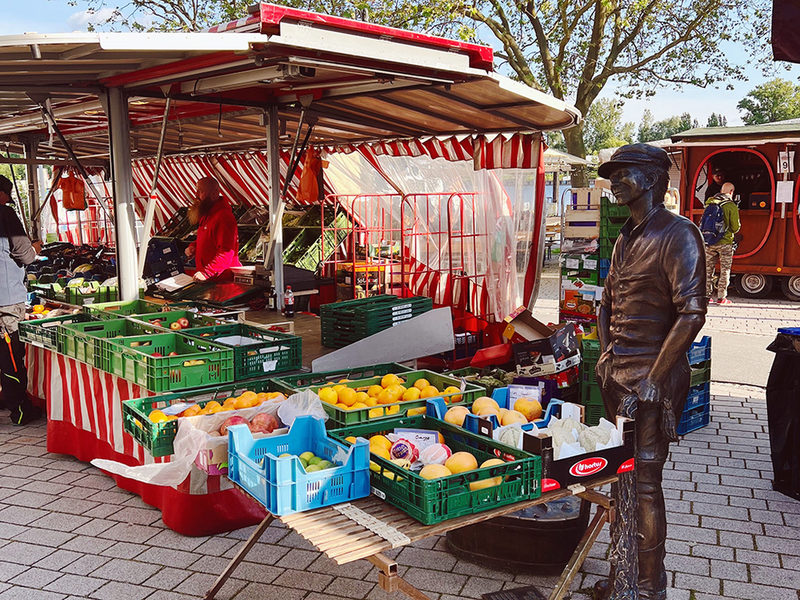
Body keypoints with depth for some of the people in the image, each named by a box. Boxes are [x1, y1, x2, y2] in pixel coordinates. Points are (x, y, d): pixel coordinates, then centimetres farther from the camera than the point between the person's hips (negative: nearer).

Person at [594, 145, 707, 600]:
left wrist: (653, 379, -17)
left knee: (645, 481, -1)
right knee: (619, 478, 13)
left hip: (652, 378, -8)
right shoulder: (626, 238, 15)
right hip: (616, 374, 8)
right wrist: (607, 356, 9)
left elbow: (692, 314, -18)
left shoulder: (678, 233, -11)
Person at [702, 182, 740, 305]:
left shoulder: (710, 203, 6)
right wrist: (731, 231, 13)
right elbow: (736, 227, -7)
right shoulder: (731, 206, -9)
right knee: (725, 270, 4)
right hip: (724, 242, -4)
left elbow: (703, 223, 13)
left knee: (708, 269, 11)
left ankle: (707, 295, 12)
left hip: (709, 242, 4)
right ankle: (721, 297, 4)